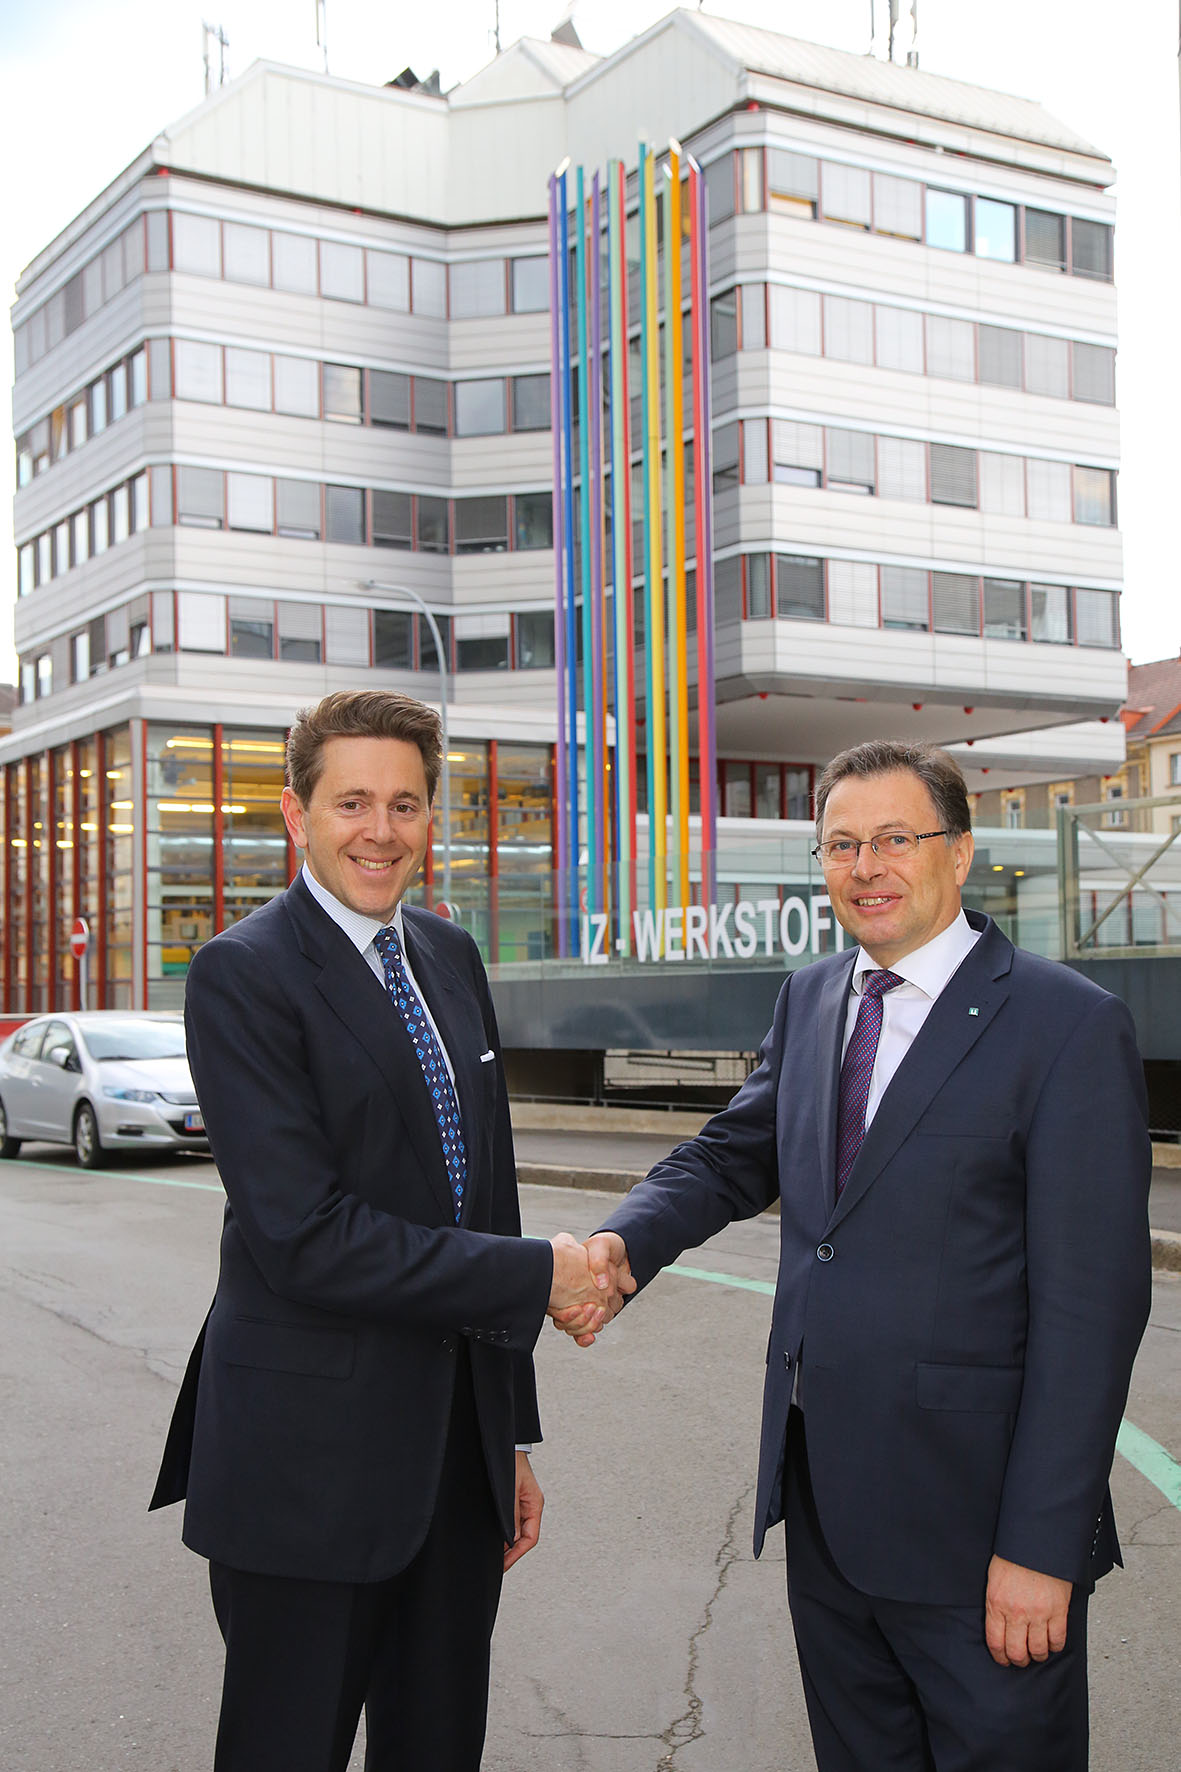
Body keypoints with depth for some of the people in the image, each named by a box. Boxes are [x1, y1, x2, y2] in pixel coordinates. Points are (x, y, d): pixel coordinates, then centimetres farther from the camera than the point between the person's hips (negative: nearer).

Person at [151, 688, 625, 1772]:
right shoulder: (242, 974, -13)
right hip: (308, 1466, -6)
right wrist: (537, 1275, -15)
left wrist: (514, 1435, 15)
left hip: (461, 1445, 7)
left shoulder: (451, 958, 10)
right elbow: (307, 1237, -21)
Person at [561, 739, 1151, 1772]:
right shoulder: (809, 1001, 9)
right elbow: (734, 1156, 16)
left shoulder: (1071, 1026, -13)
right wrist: (625, 1243, -6)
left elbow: (1091, 1307, -15)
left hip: (972, 1511, -6)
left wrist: (1042, 1545, -17)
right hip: (823, 1492, 6)